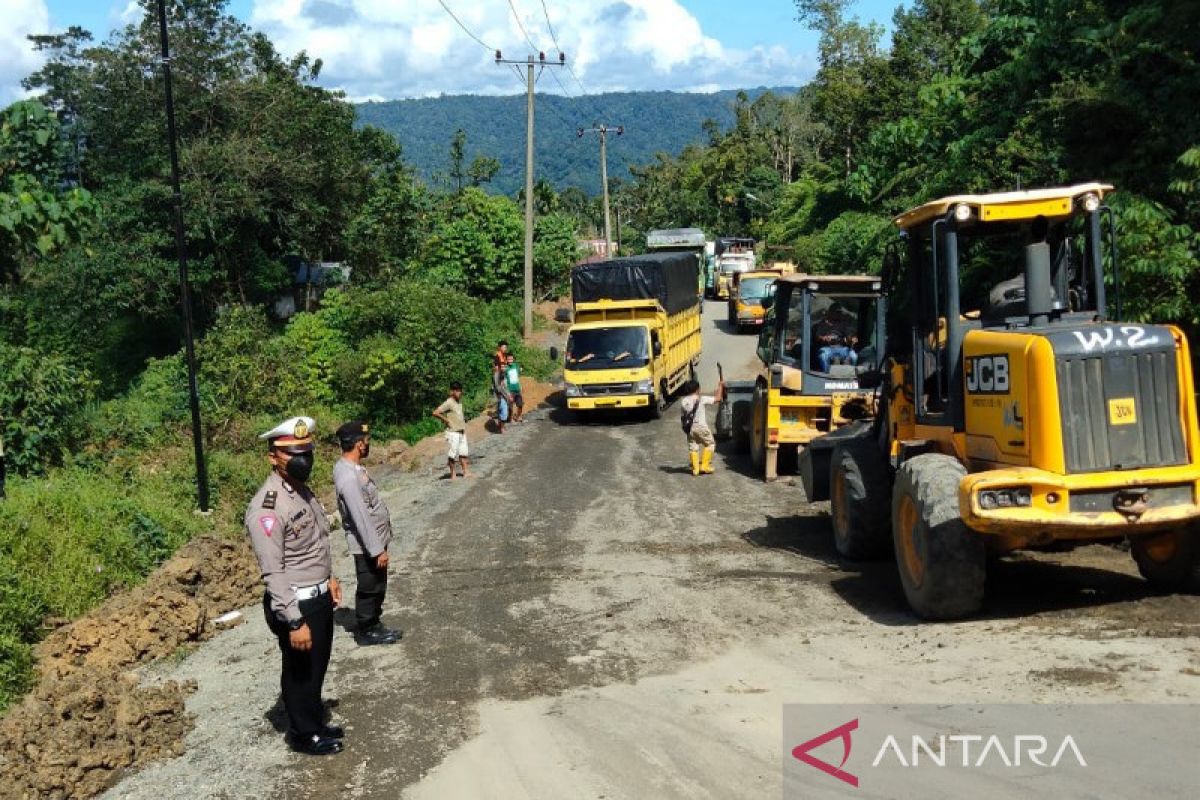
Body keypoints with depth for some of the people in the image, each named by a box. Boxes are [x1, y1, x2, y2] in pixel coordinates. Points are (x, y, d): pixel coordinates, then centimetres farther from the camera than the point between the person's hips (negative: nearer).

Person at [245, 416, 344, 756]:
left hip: (320, 596, 9)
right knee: (300, 671, 10)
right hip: (297, 603, -9)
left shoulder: (303, 490, 4)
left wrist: (328, 576, 20)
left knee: (317, 666, 23)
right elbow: (273, 573, -26)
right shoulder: (267, 507, -25)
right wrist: (295, 622, -26)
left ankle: (315, 722, 41)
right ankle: (304, 734, 29)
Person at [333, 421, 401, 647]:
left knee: (378, 587, 20)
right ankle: (365, 631, 22)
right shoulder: (348, 477, -29)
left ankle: (374, 625, 34)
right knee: (369, 588, 7)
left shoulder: (352, 467, 3)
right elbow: (361, 518, -28)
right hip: (367, 545, -10)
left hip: (375, 539, 10)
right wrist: (377, 550, -24)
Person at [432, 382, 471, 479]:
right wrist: (446, 420, -15)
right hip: (453, 432, -8)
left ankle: (465, 473, 13)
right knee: (453, 453, -1)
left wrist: (464, 419, 11)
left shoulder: (459, 401, 10)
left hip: (462, 431, 8)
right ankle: (452, 475, 7)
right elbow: (435, 412, -21)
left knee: (463, 453, 8)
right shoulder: (449, 403, -15)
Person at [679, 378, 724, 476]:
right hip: (700, 426, -4)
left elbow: (682, 417, 10)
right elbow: (717, 398, -4)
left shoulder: (683, 401, 6)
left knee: (692, 447, 13)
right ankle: (705, 466, 7)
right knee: (710, 443, 12)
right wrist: (720, 386, 8)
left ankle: (695, 469, 11)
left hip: (689, 428, 5)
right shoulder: (701, 399, -8)